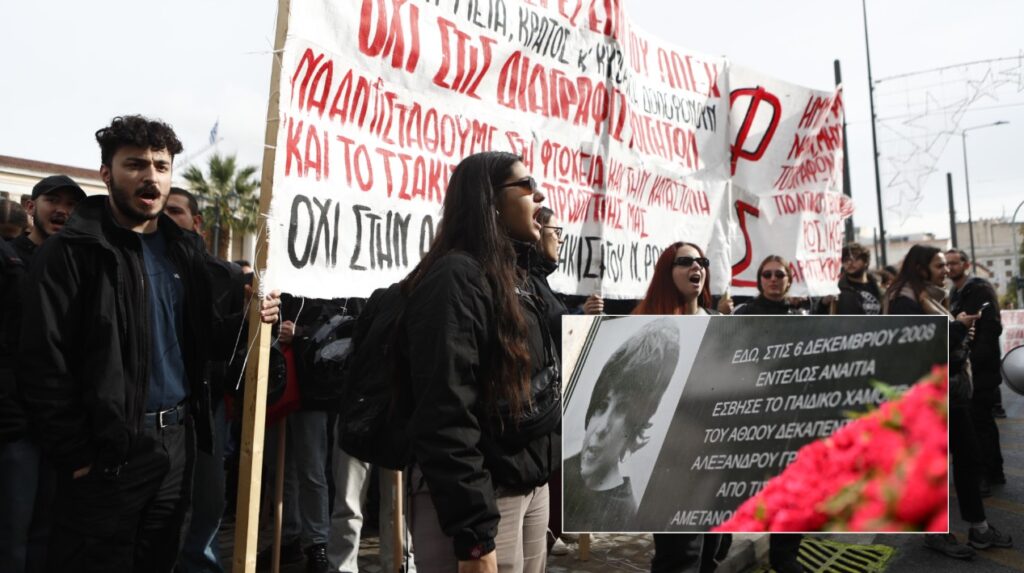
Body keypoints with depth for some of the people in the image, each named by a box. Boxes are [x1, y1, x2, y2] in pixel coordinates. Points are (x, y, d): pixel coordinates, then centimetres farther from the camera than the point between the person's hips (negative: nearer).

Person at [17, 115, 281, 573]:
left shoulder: (182, 252, 10)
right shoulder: (72, 251, -10)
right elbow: (44, 364, -14)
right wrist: (77, 455, -14)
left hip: (177, 439, 6)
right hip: (108, 448, -6)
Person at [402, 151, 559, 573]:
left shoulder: (514, 278, 13)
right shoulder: (456, 277, -16)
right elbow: (446, 417, -22)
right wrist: (473, 537, -23)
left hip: (532, 489, 9)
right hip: (481, 498, -9)